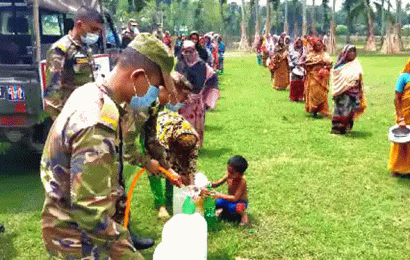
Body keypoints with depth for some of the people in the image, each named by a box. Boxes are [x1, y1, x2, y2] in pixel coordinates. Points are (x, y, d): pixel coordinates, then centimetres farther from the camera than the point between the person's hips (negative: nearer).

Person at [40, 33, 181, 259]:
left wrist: (144, 161, 25)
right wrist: (123, 241, -18)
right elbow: (88, 211, -31)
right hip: (79, 239, -9)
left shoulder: (90, 91, -1)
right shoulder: (97, 125, -32)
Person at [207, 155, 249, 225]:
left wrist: (220, 195, -37)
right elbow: (217, 183, 1)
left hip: (240, 202, -6)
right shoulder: (228, 176, -12)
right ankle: (223, 208, 17)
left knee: (232, 208, -38)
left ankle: (243, 214, -6)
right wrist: (210, 184, -22)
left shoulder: (242, 181, -30)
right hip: (229, 199, 6)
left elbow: (235, 198, -34)